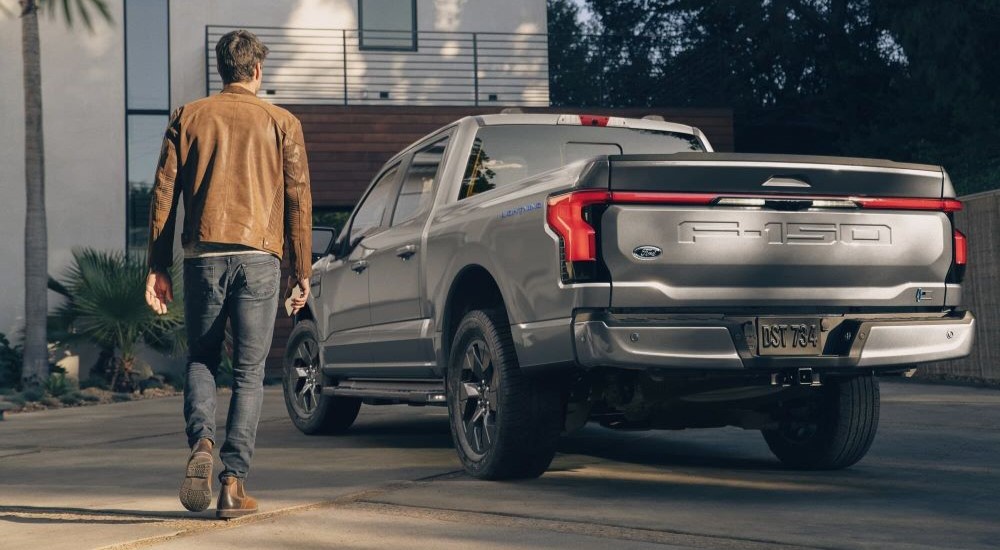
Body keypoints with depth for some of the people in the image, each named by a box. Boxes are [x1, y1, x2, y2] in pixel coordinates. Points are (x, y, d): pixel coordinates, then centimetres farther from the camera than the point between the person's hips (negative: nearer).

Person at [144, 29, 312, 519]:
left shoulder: (188, 117, 10)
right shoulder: (281, 123, 8)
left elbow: (164, 191, 5)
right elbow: (298, 199, 4)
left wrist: (157, 267, 8)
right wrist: (302, 271, 10)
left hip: (204, 254, 1)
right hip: (258, 256, -1)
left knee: (200, 359, 16)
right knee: (248, 372, 5)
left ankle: (201, 442, -10)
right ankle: (234, 482, -2)